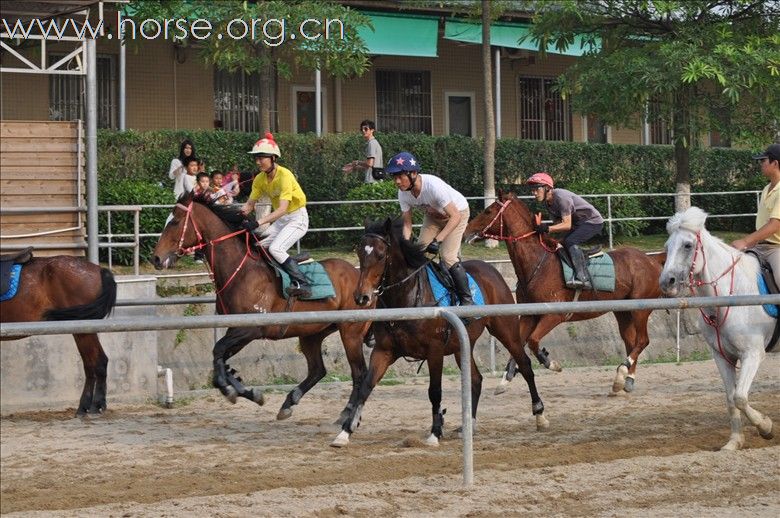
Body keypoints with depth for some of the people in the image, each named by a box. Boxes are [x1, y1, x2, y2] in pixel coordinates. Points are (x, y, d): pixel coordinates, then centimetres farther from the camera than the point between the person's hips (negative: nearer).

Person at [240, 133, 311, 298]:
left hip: (298, 218, -8)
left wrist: (258, 222, -42)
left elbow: (282, 209, -33)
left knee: (275, 248, -26)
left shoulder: (284, 176, -25)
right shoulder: (260, 179, -2)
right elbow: (250, 204, 0)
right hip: (280, 220, 8)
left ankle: (302, 283, -23)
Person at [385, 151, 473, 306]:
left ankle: (467, 300, -7)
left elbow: (455, 217, -39)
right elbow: (407, 224, -9)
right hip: (433, 216, 6)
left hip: (457, 212, -6)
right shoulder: (403, 194, -21)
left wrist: (437, 240, -45)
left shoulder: (433, 185, -41)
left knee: (447, 256, -18)